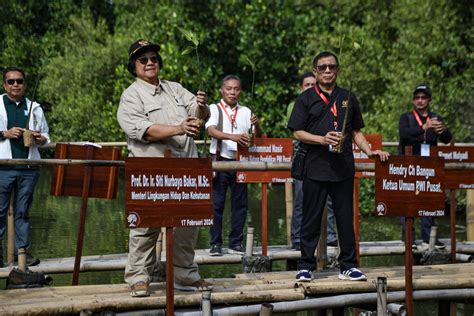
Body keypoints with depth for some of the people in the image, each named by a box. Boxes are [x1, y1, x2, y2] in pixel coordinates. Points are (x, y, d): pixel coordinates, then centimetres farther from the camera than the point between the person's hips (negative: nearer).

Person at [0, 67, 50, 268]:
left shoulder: (35, 108, 15)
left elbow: (46, 135, 20)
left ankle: (22, 249, 10)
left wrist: (40, 138, -2)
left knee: (22, 211, 6)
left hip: (28, 168, 3)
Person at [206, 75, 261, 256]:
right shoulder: (215, 109, 2)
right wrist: (232, 137, -31)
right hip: (220, 161, -3)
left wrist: (256, 126, -12)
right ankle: (215, 243, 2)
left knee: (240, 203, 4)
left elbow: (257, 138, 11)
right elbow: (211, 131, -15)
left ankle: (236, 242, 13)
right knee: (216, 203, -3)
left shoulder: (245, 112, 12)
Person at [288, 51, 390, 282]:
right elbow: (297, 133, 0)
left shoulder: (348, 98, 14)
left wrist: (369, 151, 3)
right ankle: (305, 266, 9)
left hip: (343, 168, 3)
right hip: (315, 168, -2)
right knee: (311, 219, 2)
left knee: (345, 218, 5)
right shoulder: (306, 99, 5)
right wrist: (323, 139, -14)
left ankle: (348, 266, 12)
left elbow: (356, 131, 18)